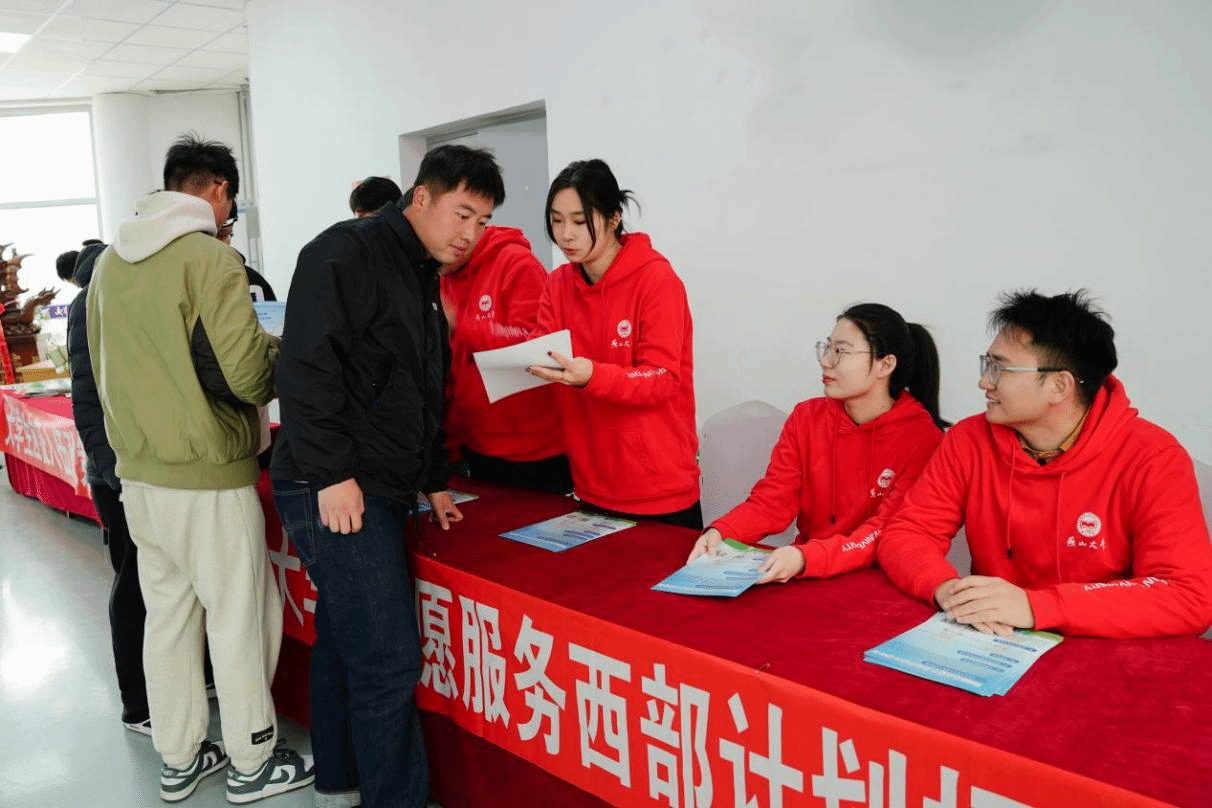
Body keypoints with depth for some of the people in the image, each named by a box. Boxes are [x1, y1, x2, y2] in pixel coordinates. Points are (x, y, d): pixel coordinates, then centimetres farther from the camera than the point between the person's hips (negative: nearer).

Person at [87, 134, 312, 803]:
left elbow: (103, 369, 15)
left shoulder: (109, 262, 8)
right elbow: (248, 374, -21)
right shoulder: (210, 258, -15)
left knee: (166, 614, 17)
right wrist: (276, 349, -1)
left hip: (138, 474, 8)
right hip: (209, 478, -7)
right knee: (239, 618, 6)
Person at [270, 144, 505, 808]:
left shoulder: (423, 279, 19)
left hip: (380, 493, 10)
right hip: (335, 495, -10)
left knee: (342, 642, 20)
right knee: (388, 661, -7)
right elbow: (307, 367, -20)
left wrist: (434, 481, 21)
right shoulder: (347, 253, -10)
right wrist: (333, 474, -23)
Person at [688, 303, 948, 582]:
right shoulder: (806, 417, 6)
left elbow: (888, 533, -16)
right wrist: (720, 532, -18)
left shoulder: (921, 438, -8)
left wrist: (806, 557, -31)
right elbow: (772, 500, 2)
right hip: (804, 577, 5)